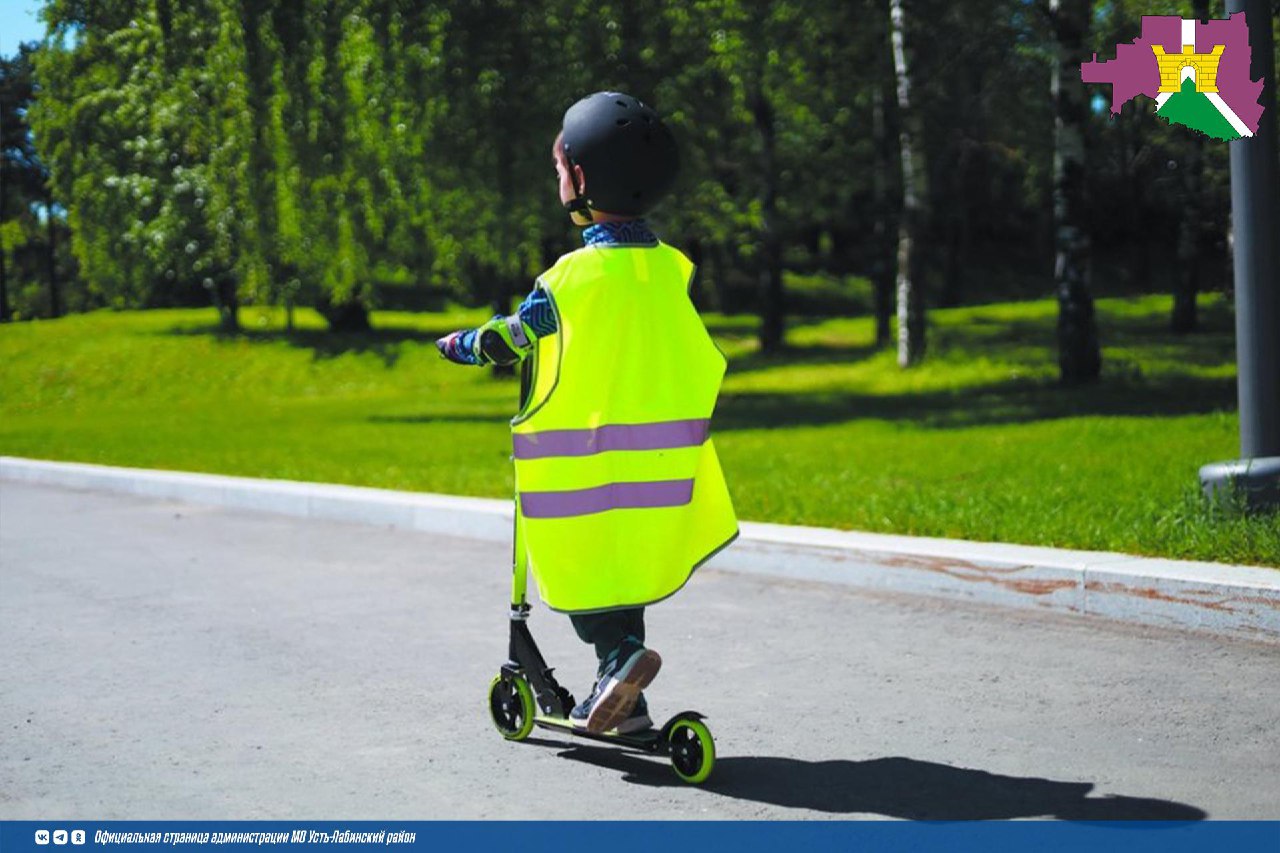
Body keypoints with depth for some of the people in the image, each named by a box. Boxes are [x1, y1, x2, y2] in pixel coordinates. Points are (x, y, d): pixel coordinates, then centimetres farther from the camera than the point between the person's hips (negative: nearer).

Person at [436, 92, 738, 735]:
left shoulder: (577, 274, -14)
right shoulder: (672, 269, 4)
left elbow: (514, 339, -4)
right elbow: (700, 361, 13)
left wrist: (462, 344, 14)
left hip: (585, 460, -6)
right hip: (660, 458, 6)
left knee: (583, 572, 6)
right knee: (625, 564, 18)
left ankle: (619, 654, -18)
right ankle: (622, 696, 19)